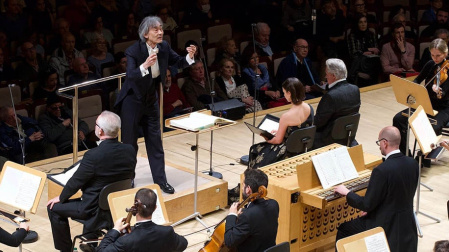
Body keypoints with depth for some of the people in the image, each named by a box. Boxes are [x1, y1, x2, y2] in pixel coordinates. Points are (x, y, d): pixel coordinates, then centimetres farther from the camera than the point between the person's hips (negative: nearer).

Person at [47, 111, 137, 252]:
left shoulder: (93, 156, -27)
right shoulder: (129, 151, -9)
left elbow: (75, 182, -14)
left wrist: (61, 198, 5)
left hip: (96, 210, -7)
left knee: (54, 207, 12)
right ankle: (92, 240, 44)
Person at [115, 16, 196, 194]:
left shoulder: (164, 47, -9)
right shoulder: (134, 51, -25)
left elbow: (179, 63, 3)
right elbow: (130, 75, -37)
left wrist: (190, 57, -18)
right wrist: (145, 65, -55)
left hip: (151, 100, 5)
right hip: (133, 101, -5)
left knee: (155, 141, 9)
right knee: (130, 143, 5)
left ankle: (160, 180, 16)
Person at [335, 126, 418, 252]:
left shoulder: (382, 171, -25)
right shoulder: (413, 164, -2)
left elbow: (367, 205, -19)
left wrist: (346, 193, -2)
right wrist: (371, 209, 16)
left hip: (387, 227, -8)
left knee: (343, 230, 12)